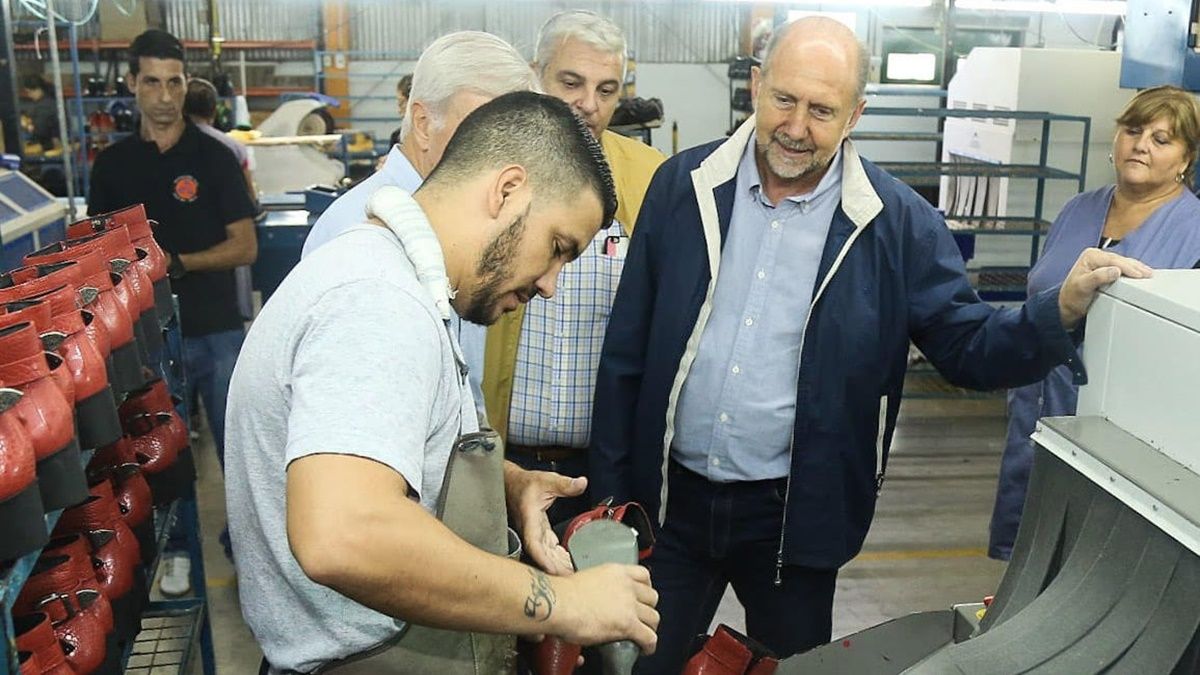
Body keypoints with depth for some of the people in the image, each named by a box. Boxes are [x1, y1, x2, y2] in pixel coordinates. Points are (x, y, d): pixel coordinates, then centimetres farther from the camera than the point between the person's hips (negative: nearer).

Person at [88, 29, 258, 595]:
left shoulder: (214, 157, -1)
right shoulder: (112, 164, 6)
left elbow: (245, 247, -4)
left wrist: (176, 261, -17)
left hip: (217, 330, -2)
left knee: (237, 444, 4)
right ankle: (176, 547, 29)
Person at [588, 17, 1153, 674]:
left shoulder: (897, 222, -7)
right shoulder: (683, 186, -3)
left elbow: (968, 347, -3)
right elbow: (625, 352, 0)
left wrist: (1062, 309, -24)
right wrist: (608, 491, 1)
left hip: (793, 516, -1)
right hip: (670, 498, 2)